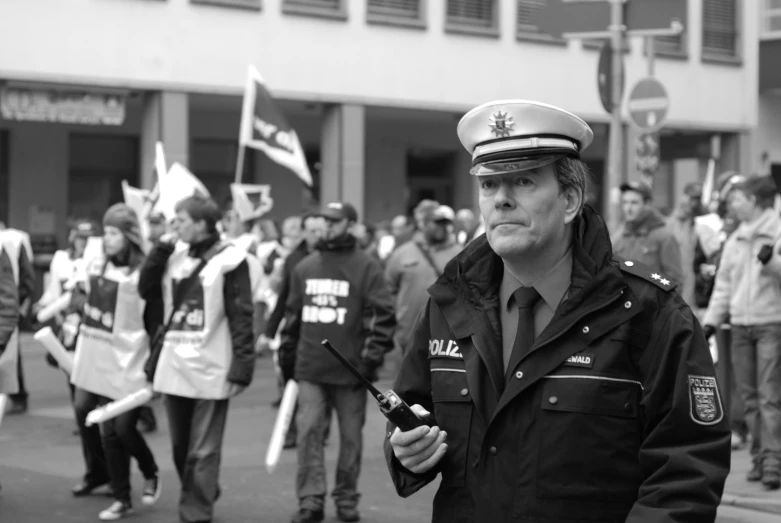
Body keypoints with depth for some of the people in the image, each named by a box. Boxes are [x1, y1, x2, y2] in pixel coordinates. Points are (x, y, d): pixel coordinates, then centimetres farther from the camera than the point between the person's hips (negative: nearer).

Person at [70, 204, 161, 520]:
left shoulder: (142, 274, -13)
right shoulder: (96, 268, 8)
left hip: (128, 363, -6)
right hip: (98, 360, 6)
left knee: (124, 427, -6)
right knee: (108, 432, 6)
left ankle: (151, 475, 25)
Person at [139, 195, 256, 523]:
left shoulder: (228, 260, -10)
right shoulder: (174, 254, 9)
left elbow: (241, 317, -12)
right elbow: (146, 289, 6)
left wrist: (242, 367, -17)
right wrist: (161, 249, -1)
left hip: (210, 369, -7)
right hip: (173, 365, 7)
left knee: (202, 451, -1)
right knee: (180, 447, 16)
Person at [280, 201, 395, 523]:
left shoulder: (366, 267, -2)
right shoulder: (305, 267, 11)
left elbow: (381, 316, -6)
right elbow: (292, 315, 18)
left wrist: (371, 357, -14)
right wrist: (287, 357, 17)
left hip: (349, 369, -3)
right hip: (309, 369, 3)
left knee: (351, 435, 6)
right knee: (308, 430, -5)